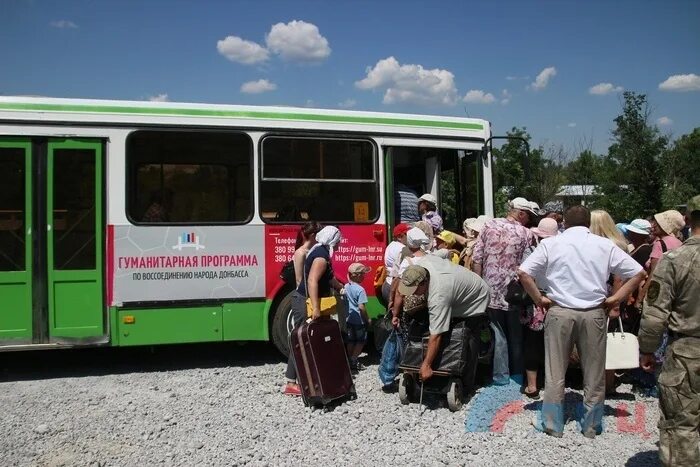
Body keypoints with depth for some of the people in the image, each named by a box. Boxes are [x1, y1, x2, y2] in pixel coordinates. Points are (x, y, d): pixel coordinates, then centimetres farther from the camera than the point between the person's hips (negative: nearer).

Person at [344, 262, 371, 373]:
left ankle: (350, 360, 22)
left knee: (350, 341, 15)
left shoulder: (346, 287, 1)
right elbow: (361, 307, -22)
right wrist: (367, 319, -10)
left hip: (349, 319, 6)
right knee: (361, 341, 8)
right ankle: (353, 360, 6)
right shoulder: (360, 289, -20)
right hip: (359, 320, -6)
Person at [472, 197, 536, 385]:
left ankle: (501, 375, 12)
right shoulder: (525, 233, -6)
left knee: (498, 333, 10)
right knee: (516, 334, 16)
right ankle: (517, 373, 28)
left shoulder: (489, 225, -1)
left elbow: (476, 258, -3)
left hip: (491, 290, 1)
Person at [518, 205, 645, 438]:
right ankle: (591, 426, 24)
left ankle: (552, 425, 16)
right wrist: (615, 298, 4)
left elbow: (523, 272, -8)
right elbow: (638, 272, 2)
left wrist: (539, 299, 0)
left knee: (555, 373, 8)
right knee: (594, 373, 13)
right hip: (594, 313, 1)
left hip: (559, 312, -1)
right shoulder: (605, 245, 4)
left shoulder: (550, 244, 1)